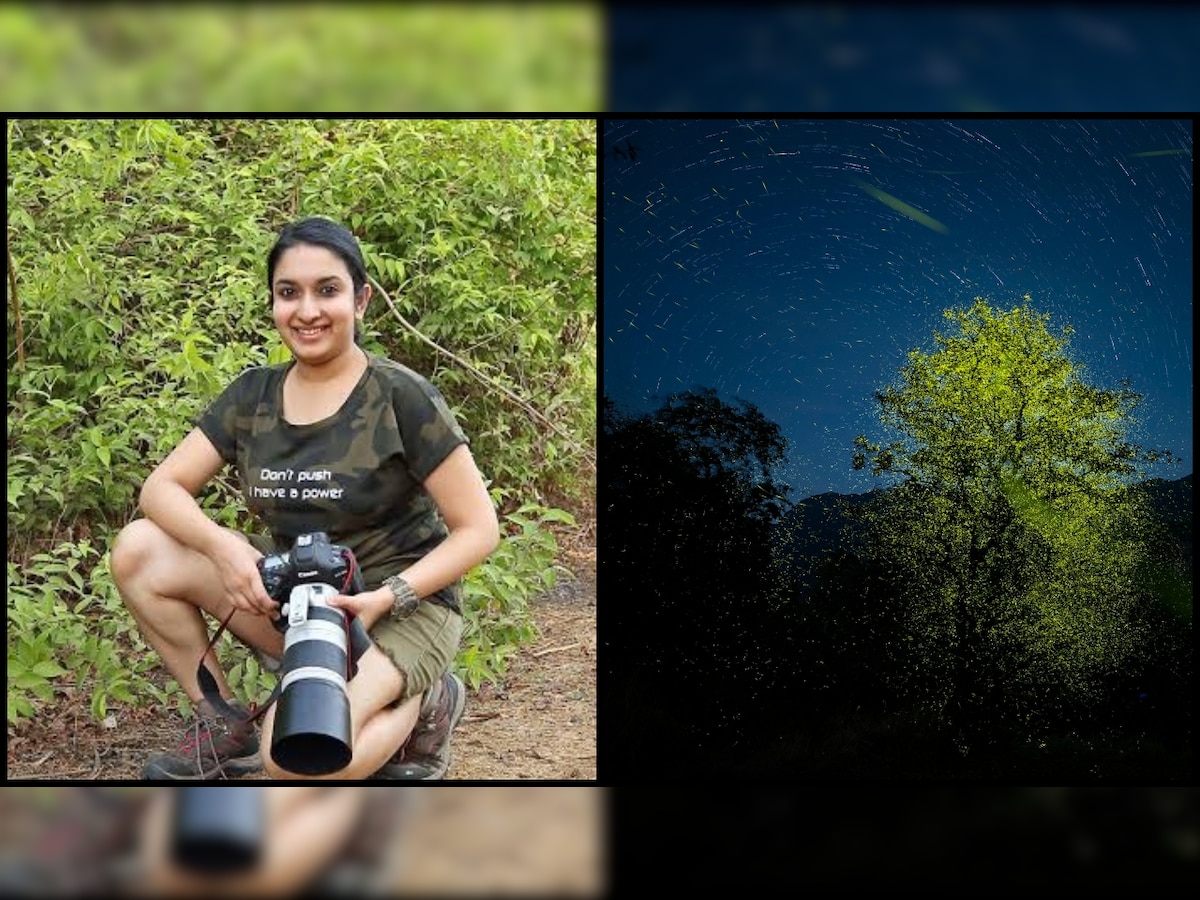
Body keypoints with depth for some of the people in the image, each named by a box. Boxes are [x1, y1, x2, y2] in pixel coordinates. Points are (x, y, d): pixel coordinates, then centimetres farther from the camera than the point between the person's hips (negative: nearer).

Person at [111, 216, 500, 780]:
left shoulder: (403, 398, -13)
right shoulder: (253, 395, 2)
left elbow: (478, 530, -11)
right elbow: (161, 488, -1)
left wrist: (384, 599, -24)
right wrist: (224, 547, -22)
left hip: (401, 606, -6)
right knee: (139, 551, -13)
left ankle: (423, 702, 0)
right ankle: (223, 726, 1)